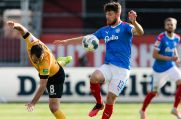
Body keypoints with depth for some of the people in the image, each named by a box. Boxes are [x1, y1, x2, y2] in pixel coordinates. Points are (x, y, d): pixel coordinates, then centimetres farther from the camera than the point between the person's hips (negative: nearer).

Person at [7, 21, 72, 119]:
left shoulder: (45, 62, -48)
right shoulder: (32, 43, -36)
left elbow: (42, 86, -45)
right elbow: (22, 30, -26)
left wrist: (33, 103, -47)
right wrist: (15, 25, -49)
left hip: (55, 77, -8)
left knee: (53, 107, -19)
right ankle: (65, 60, 84)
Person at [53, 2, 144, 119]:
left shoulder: (125, 27, -4)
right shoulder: (104, 30, 14)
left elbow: (140, 32, -24)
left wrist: (134, 22, -46)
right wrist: (66, 41, 21)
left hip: (122, 69, -4)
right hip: (108, 66, 4)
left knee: (110, 99, -8)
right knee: (94, 78, -26)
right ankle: (99, 104, -1)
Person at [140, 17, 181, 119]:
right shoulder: (161, 38, -19)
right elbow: (155, 55, -20)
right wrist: (170, 58, -25)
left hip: (171, 66, 5)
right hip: (159, 68, -5)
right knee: (154, 92, 6)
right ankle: (143, 110, 30)